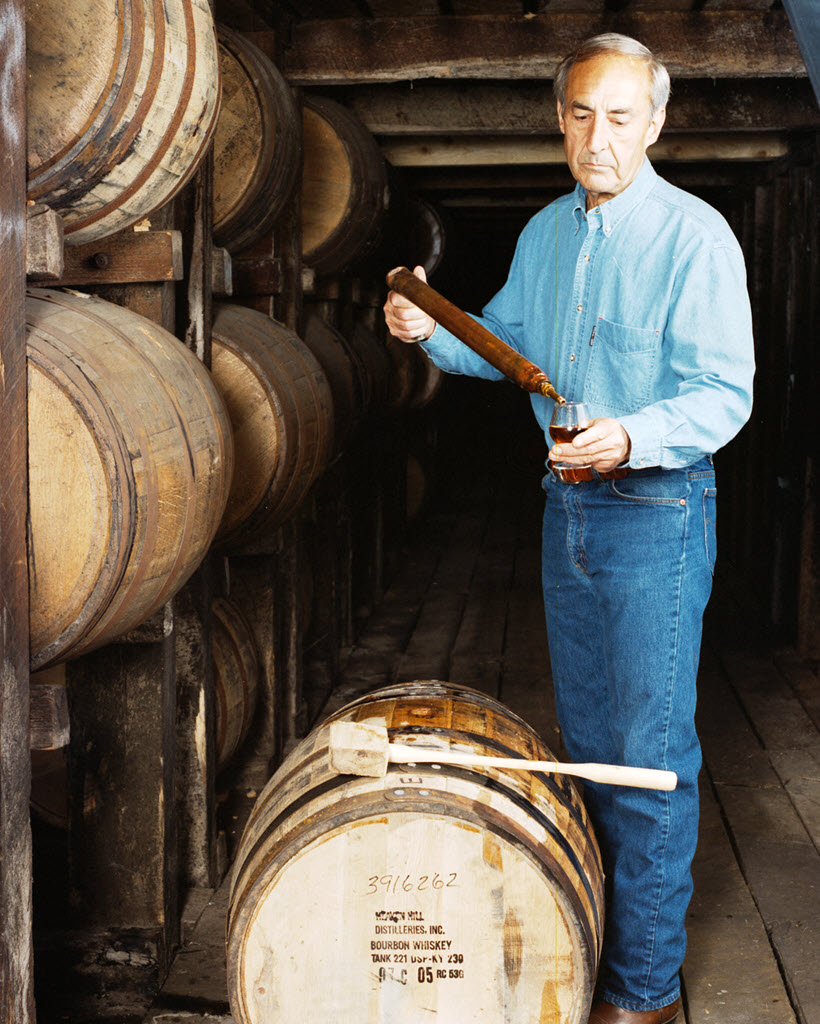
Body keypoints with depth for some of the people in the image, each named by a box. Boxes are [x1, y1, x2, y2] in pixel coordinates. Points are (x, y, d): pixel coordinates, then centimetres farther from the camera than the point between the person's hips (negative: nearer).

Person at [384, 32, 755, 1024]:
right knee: (585, 735, 17)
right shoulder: (545, 231, 9)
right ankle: (593, 930, 34)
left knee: (650, 751, -2)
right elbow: (505, 343, 20)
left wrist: (633, 436, -35)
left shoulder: (694, 236, -14)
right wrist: (433, 331, 1)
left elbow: (724, 391, -19)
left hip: (657, 509, -7)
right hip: (567, 505, 8)